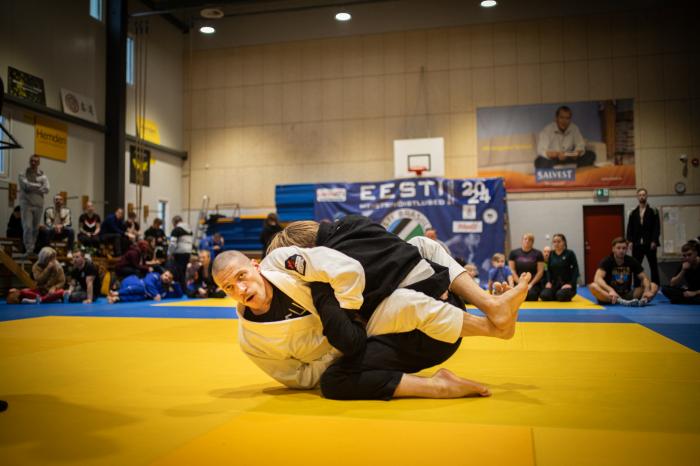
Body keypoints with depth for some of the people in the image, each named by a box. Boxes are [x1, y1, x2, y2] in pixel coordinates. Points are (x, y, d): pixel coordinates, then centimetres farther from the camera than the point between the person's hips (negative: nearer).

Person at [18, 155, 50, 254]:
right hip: (26, 204, -3)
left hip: (38, 205, 3)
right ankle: (29, 251, -13)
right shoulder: (23, 174, 4)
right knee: (28, 227, -12)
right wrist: (38, 185, -4)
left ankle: (33, 250, 14)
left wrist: (32, 188, -8)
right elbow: (25, 185, -13)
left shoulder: (43, 175, 10)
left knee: (36, 229, 6)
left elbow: (46, 189, -4)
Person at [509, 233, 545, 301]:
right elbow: (512, 270, 3)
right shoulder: (514, 253, 9)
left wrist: (531, 284, -8)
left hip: (534, 284, 0)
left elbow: (540, 271, 2)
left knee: (531, 294, -29)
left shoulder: (538, 254, 7)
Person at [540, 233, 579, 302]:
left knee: (561, 295, -34)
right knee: (544, 295, -23)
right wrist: (548, 281, -5)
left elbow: (575, 270, -7)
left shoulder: (569, 253, -5)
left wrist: (571, 283, -17)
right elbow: (549, 270, 11)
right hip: (554, 283, 4)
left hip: (566, 283, -4)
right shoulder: (551, 254, 9)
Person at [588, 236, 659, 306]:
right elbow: (597, 278, -25)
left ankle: (643, 300, -43)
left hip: (627, 295, 4)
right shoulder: (607, 261, -9)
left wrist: (647, 290, -21)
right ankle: (621, 301, -52)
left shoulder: (632, 261, 3)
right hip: (609, 295, -4)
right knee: (593, 286, -35)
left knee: (654, 286, -13)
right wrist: (610, 290, -43)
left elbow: (644, 278, 1)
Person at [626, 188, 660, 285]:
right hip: (637, 244, 2)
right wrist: (630, 241, -3)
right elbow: (630, 228, 7)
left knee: (653, 265, 5)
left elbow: (657, 227, -4)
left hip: (649, 244, -2)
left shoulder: (653, 211, 2)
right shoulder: (633, 213, 10)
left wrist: (654, 241, -12)